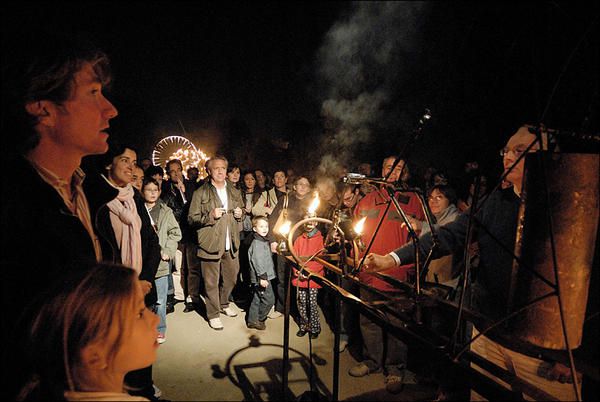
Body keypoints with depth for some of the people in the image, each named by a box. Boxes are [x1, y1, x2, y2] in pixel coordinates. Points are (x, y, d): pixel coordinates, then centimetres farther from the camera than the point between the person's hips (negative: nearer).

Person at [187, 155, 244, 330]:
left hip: (231, 243, 5)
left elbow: (241, 213, 25)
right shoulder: (200, 193, -4)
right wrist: (211, 216, -20)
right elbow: (192, 219, -5)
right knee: (211, 282, 3)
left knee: (231, 277, 15)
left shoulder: (235, 192, 12)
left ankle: (223, 304, 39)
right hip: (211, 243, -5)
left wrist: (240, 214, 2)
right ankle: (213, 314, 19)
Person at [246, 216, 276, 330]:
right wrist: (262, 276, -24)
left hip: (263, 276, 10)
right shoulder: (257, 243, -17)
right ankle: (258, 320, 10)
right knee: (269, 299, -4)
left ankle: (251, 320, 25)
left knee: (257, 299, 16)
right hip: (261, 277, -10)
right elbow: (257, 261, -22)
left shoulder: (264, 241, 14)